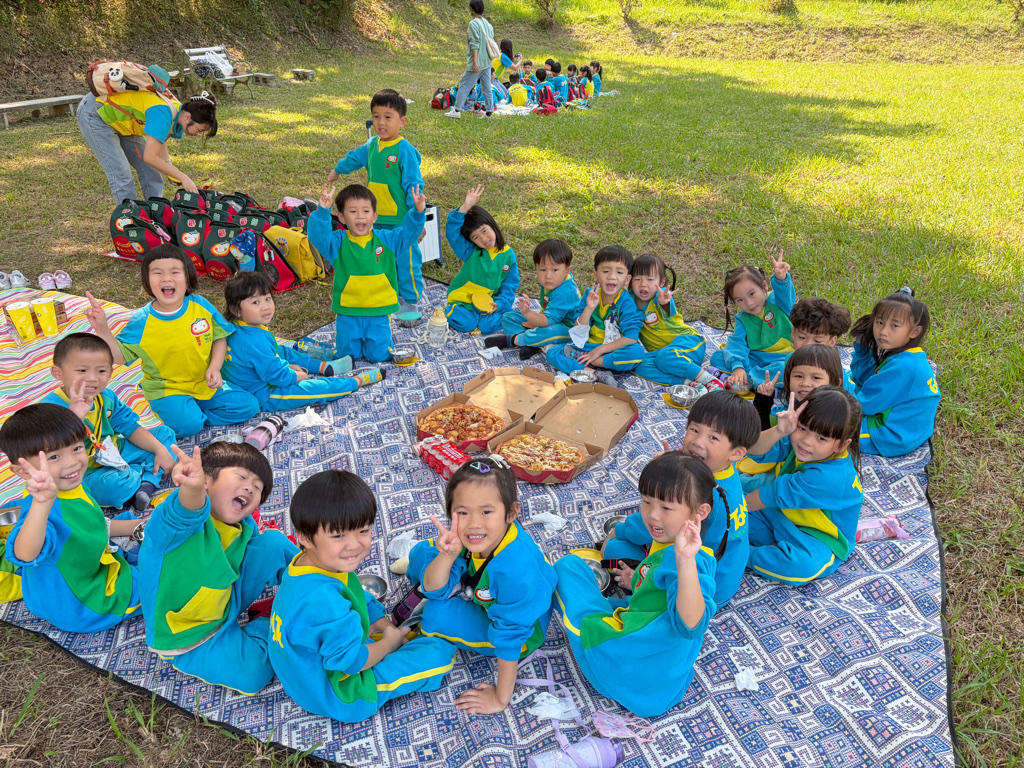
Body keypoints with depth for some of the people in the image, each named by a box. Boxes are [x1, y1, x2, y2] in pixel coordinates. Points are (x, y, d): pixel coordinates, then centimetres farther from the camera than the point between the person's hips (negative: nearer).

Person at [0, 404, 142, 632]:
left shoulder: (74, 488, -8)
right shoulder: (46, 509, -37)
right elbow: (25, 554, -60)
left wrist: (135, 526, 9)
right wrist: (42, 502, -75)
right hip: (77, 608, -9)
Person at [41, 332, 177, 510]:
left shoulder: (106, 397, -2)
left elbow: (130, 427, 8)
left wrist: (160, 450, -3)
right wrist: (75, 417, -52)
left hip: (115, 455, 8)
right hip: (85, 474, -8)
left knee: (165, 433, 8)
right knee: (112, 483, -41)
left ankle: (148, 484, -12)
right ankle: (145, 473, -4)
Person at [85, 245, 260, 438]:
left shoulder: (201, 305, -7)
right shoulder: (142, 321, -12)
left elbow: (220, 337, 5)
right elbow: (120, 356, -7)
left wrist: (215, 368, -11)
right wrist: (102, 329, -24)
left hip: (205, 384, 4)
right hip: (166, 390, -4)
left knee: (248, 405, -7)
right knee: (187, 425, -31)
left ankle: (198, 416, 3)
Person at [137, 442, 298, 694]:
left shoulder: (245, 528, -11)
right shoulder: (171, 519, -32)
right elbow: (186, 512, -56)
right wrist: (192, 488, -79)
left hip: (226, 603, 6)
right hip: (188, 637, -5)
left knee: (273, 542, -6)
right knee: (250, 673, -26)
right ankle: (269, 627, 5)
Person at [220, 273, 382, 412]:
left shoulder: (237, 331, -3)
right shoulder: (255, 341, -35)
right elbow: (276, 375, -27)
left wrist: (287, 366, 9)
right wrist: (299, 375, -10)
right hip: (264, 399, -11)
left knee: (286, 353, 26)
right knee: (320, 387, -11)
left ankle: (324, 367, 36)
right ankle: (357, 381, 4)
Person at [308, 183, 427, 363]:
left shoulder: (387, 240, -1)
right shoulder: (338, 242, -6)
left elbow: (409, 233, -9)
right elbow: (318, 236, -22)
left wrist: (418, 212, -28)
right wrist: (323, 211, -40)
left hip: (378, 312, 0)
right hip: (348, 313, 0)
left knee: (378, 355, 4)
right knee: (348, 353, 9)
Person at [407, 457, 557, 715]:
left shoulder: (516, 569, -42)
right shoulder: (464, 536, -25)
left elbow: (510, 635, -31)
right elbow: (433, 589, -19)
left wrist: (501, 698, -20)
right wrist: (447, 555, -38)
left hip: (523, 628, -6)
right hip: (478, 593, 6)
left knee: (439, 615, -25)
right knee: (422, 552, 0)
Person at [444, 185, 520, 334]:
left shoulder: (508, 254, -1)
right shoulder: (469, 251, -6)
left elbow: (510, 285, 4)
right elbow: (452, 231, -22)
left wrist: (499, 304, -13)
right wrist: (465, 207, -35)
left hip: (492, 302, 1)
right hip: (463, 300, -1)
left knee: (487, 325, -25)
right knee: (465, 323, -26)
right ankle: (451, 312, 7)